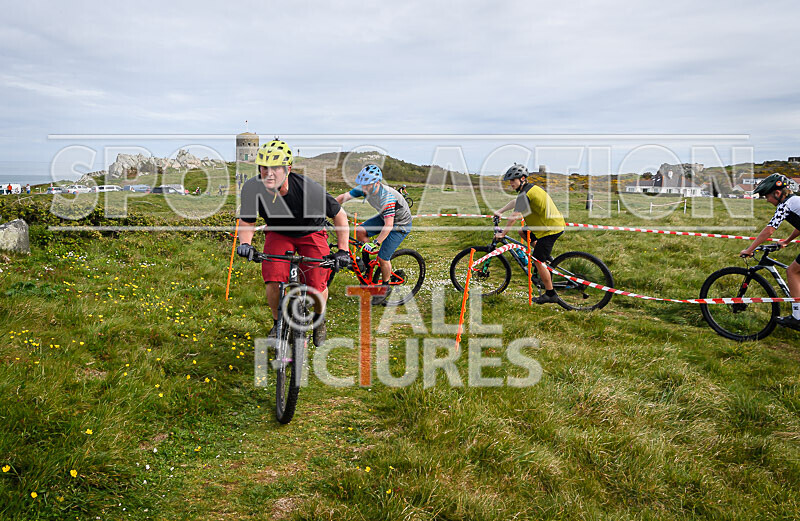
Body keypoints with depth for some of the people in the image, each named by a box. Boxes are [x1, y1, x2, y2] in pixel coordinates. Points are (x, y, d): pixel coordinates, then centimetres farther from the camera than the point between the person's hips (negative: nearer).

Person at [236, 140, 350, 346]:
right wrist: (245, 243, -28)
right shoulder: (252, 188, -25)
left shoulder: (310, 189, -33)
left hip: (311, 233, -2)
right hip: (278, 233, 2)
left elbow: (339, 215, -17)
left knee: (317, 287, -16)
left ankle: (319, 318, 20)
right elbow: (246, 222, -7)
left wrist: (343, 250, -19)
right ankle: (278, 322, 12)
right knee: (273, 282, -20)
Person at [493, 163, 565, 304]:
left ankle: (550, 295, 5)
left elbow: (514, 217, -18)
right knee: (522, 232, 23)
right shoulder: (531, 188, 14)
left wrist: (503, 234, -9)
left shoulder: (525, 194, -17)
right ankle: (546, 258, 21)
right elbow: (515, 202, 31)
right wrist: (500, 211, 33)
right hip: (554, 224, 10)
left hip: (551, 228, -10)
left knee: (538, 261, -4)